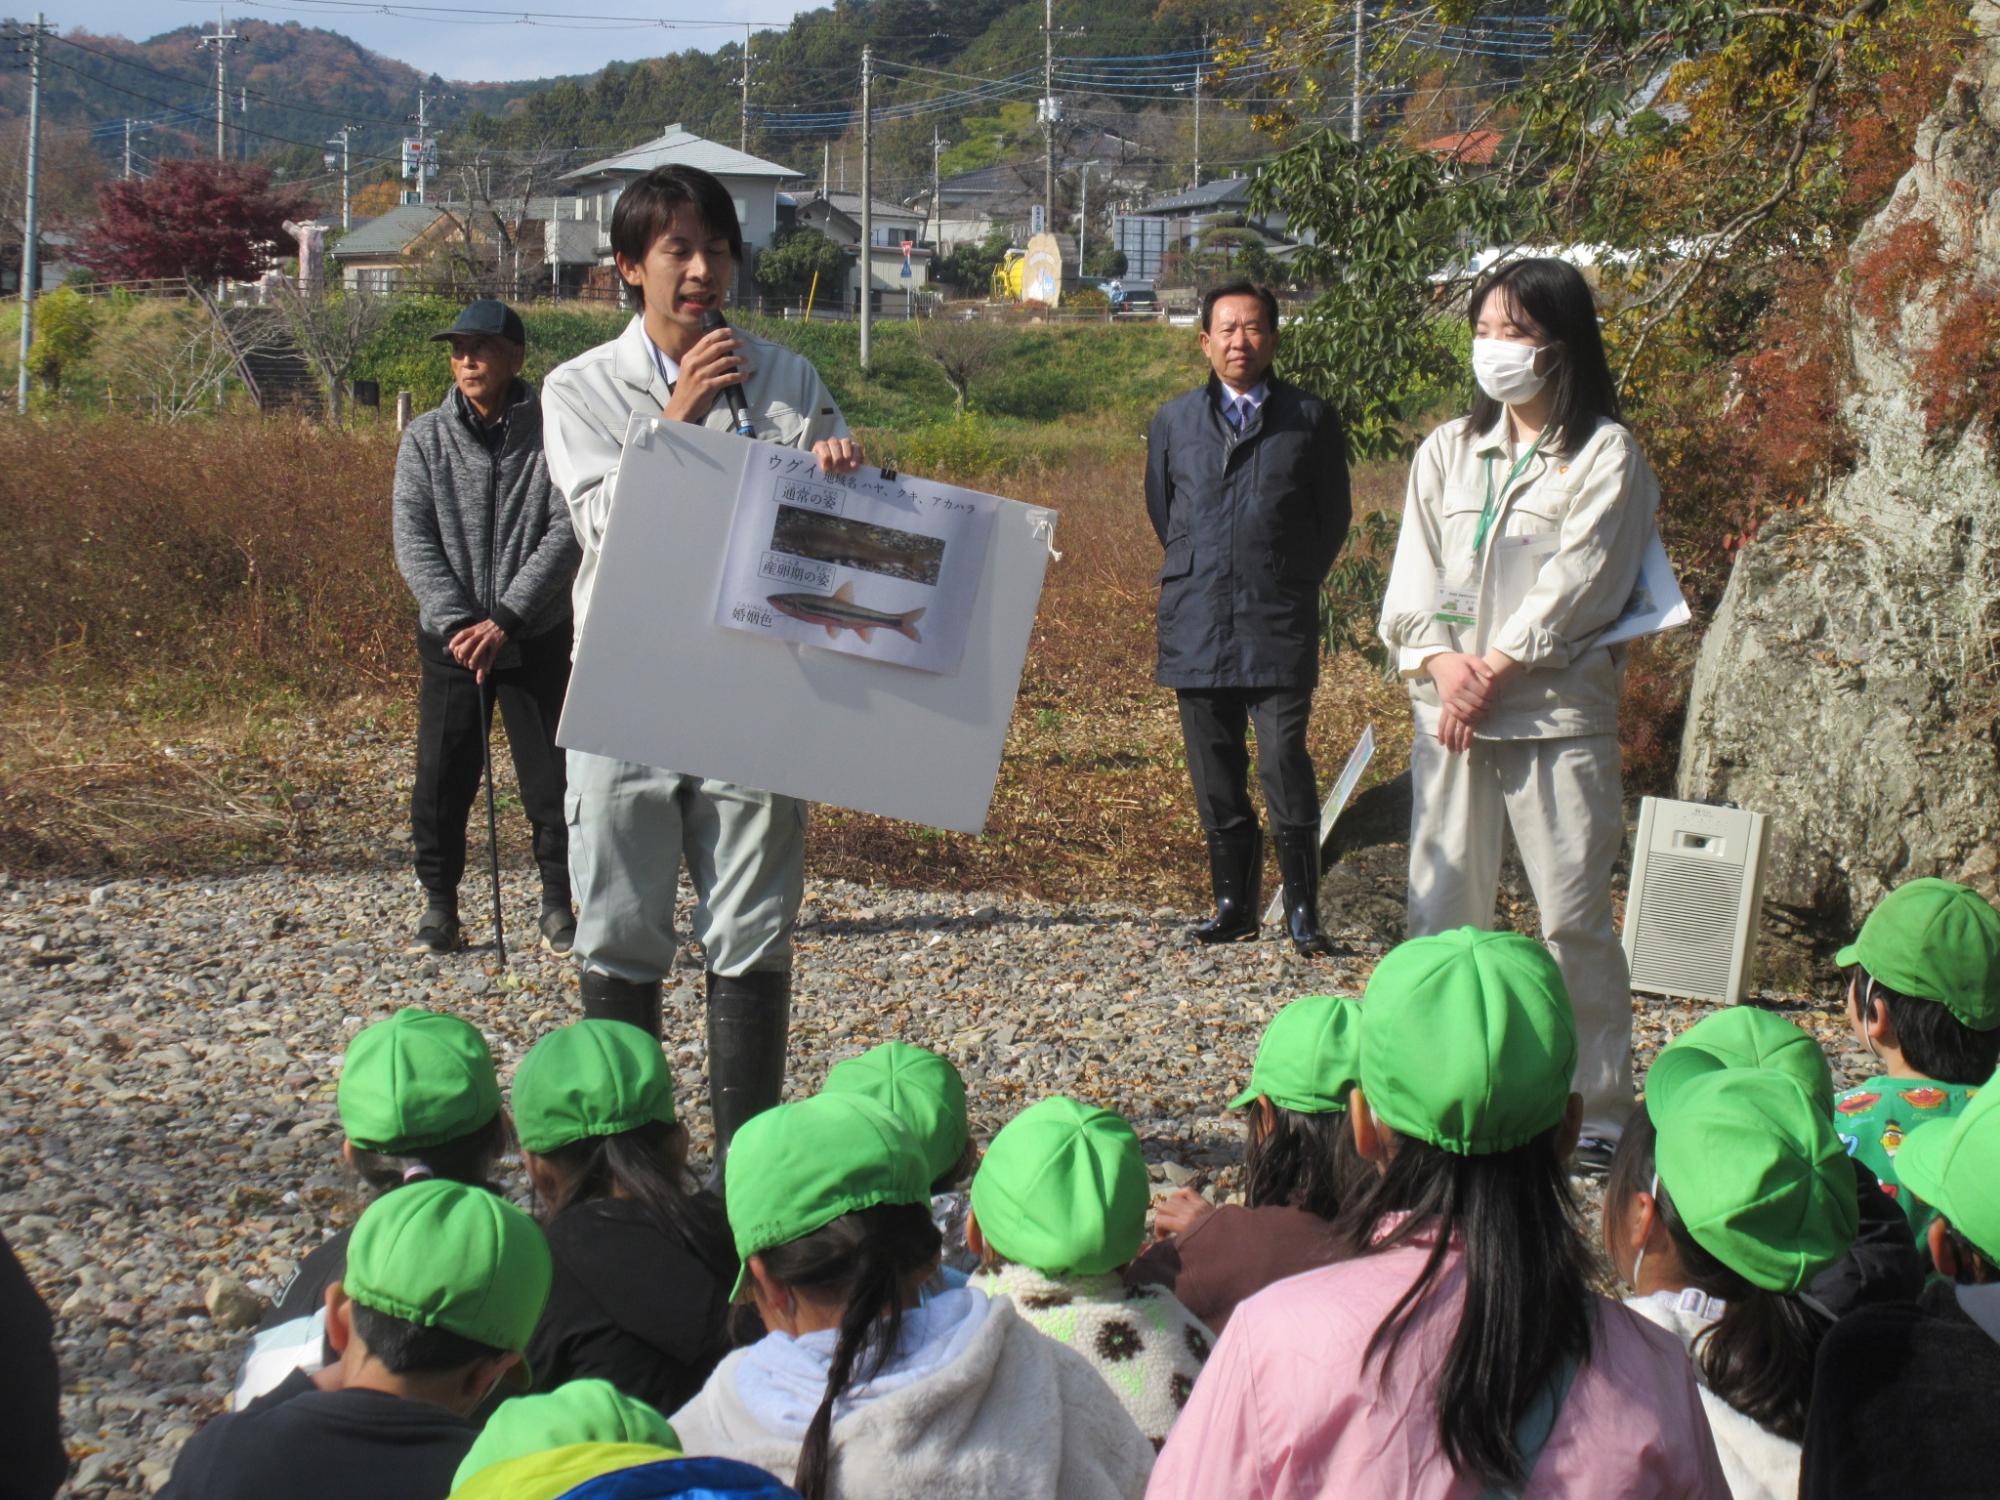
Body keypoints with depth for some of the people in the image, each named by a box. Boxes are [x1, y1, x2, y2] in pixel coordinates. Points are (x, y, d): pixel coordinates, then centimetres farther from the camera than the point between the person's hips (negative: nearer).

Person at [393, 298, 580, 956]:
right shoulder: (426, 437, 2)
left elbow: (566, 531, -10)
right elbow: (413, 538, -3)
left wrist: (505, 619, -17)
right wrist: (457, 623, -15)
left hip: (538, 637, -2)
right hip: (450, 638, 2)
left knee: (551, 777, 2)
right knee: (440, 780, 2)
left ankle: (558, 905, 15)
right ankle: (440, 907, 15)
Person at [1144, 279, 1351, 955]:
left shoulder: (1310, 418, 5)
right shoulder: (1172, 422, 12)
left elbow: (1333, 517, 11)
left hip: (1279, 624, -3)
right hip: (1196, 622, 3)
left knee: (1284, 761, -11)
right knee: (1214, 774, 6)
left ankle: (1302, 909, -3)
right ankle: (1234, 903, 16)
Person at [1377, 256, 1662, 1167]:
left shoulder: (1604, 455, -1)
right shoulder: (1447, 451, 14)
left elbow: (1576, 585, -8)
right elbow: (1415, 572, 8)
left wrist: (1493, 671, -11)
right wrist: (1442, 663, -9)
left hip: (1559, 715, -4)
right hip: (1449, 713, 4)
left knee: (1573, 918, -2)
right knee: (1441, 912, 5)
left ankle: (1597, 1107, 6)